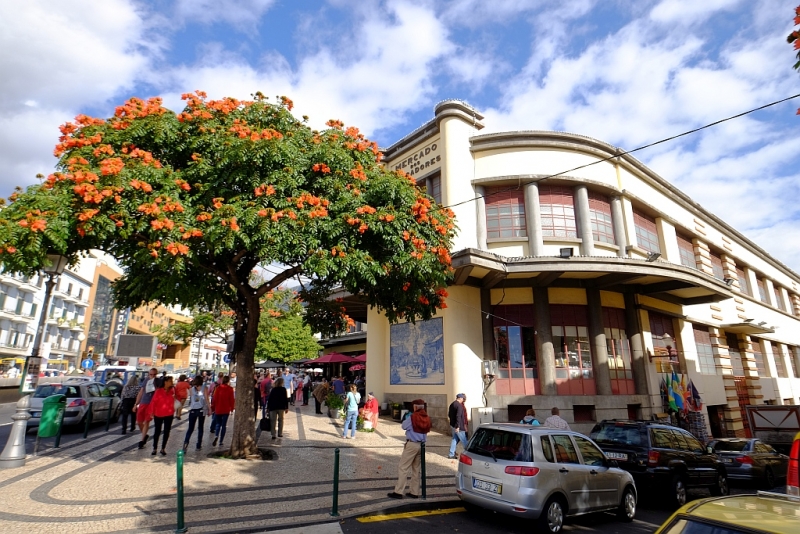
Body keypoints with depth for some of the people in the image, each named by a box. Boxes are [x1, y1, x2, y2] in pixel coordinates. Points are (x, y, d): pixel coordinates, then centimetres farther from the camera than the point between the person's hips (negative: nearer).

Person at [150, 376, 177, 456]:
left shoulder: (172, 390, -2)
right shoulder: (158, 391, -11)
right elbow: (153, 402, -7)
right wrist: (152, 412, -8)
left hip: (169, 414, 3)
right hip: (158, 414, -3)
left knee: (167, 432, 7)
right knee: (157, 431, 9)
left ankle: (163, 449, 18)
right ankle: (155, 448, 21)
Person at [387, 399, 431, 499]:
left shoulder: (413, 417, -14)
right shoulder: (427, 418, 4)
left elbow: (403, 426, -2)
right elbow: (427, 430, 10)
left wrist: (407, 419, 14)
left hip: (412, 444, -6)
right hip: (421, 445, 7)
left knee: (403, 468, -1)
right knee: (416, 469, 14)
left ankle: (398, 492, -1)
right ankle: (414, 492, 18)